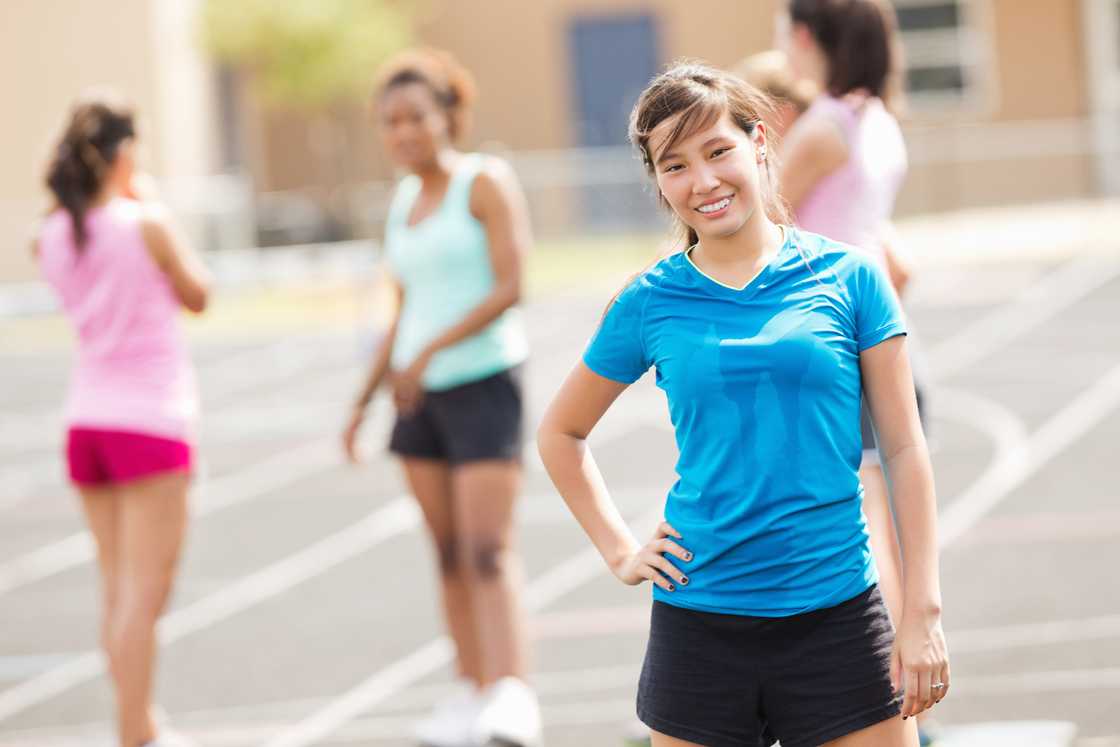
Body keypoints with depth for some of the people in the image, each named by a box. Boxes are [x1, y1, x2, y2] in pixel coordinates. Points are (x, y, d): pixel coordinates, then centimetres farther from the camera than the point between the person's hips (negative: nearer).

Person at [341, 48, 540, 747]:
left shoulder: (486, 183, -6)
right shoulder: (405, 200, 15)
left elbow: (510, 286, -16)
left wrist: (430, 351, -22)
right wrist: (365, 399, 19)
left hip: (484, 381, -7)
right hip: (421, 392, 7)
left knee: (489, 550, -16)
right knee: (449, 552, 6)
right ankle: (472, 691, 12)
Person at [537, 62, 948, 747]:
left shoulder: (847, 277, 1)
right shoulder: (649, 304, 4)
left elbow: (904, 450, 2)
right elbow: (561, 434, 19)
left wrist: (924, 611, -4)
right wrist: (619, 550, 8)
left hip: (836, 614, -1)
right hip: (698, 625, 1)